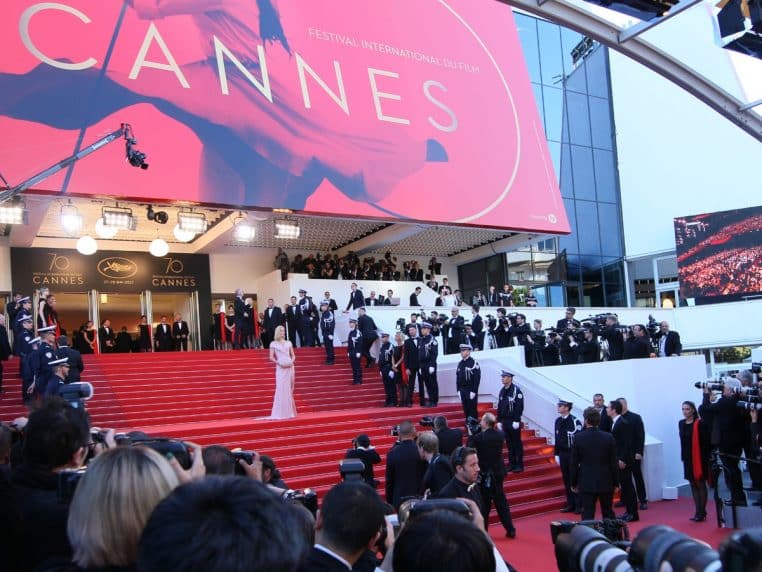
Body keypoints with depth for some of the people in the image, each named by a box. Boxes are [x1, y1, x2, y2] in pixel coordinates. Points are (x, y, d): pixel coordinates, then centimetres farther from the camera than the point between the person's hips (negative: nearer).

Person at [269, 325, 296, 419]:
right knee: (282, 389, -9)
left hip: (290, 367, 3)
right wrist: (279, 363, -14)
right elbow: (271, 357, -1)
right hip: (281, 368, -3)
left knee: (290, 389, 5)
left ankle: (289, 411, 12)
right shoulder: (273, 344, 4)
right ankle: (281, 413, -6)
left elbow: (293, 356, 13)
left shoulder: (288, 343, 13)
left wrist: (291, 362, -7)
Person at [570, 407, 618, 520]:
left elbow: (574, 463, -5)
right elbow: (614, 463, -1)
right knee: (608, 514, 17)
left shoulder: (578, 438, -9)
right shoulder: (608, 437, -5)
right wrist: (615, 483, 9)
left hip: (586, 484, -2)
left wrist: (573, 483, 5)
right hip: (606, 483, 2)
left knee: (587, 516, 1)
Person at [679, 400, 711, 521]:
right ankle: (698, 511, 18)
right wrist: (683, 456, 11)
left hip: (698, 458, -6)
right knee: (693, 485, 11)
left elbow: (706, 442, -15)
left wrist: (706, 457, -18)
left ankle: (702, 512, 10)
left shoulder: (700, 424, -13)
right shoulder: (681, 423, 6)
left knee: (700, 484, 2)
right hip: (687, 458, 6)